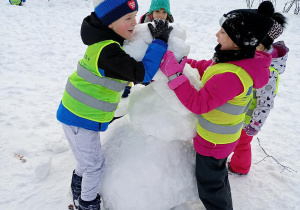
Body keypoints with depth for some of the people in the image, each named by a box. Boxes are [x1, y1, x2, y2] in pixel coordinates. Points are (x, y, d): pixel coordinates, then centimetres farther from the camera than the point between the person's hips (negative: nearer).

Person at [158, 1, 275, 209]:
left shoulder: (231, 76, -38)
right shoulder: (244, 60, -7)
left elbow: (198, 103, -33)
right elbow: (206, 68, 7)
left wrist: (174, 74, -34)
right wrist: (182, 62, -2)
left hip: (213, 140, -9)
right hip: (221, 136, 9)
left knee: (209, 184, 15)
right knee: (217, 173, 32)